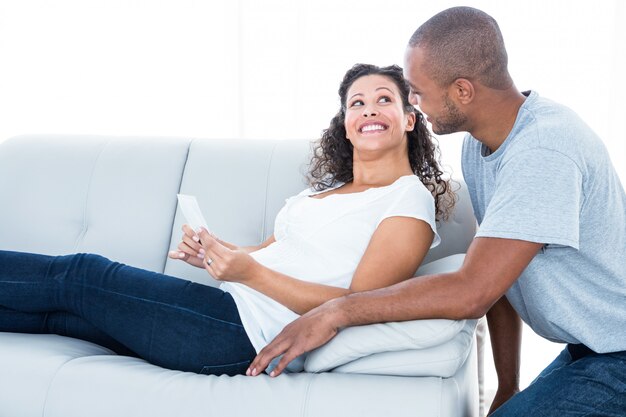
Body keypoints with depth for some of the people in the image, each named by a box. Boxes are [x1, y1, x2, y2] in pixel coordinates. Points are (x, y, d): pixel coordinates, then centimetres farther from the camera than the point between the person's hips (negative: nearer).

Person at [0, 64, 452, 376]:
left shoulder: (410, 198, -6)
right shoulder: (331, 187, 21)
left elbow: (359, 304, -15)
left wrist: (250, 272, -21)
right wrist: (214, 254, -2)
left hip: (252, 333, -8)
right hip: (236, 307, 8)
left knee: (79, 276, -4)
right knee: (54, 311, 4)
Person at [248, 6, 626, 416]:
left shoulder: (544, 150, -28)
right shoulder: (478, 143, 1)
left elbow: (471, 292, -32)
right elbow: (494, 277, 5)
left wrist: (337, 312, -26)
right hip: (586, 351, 8)